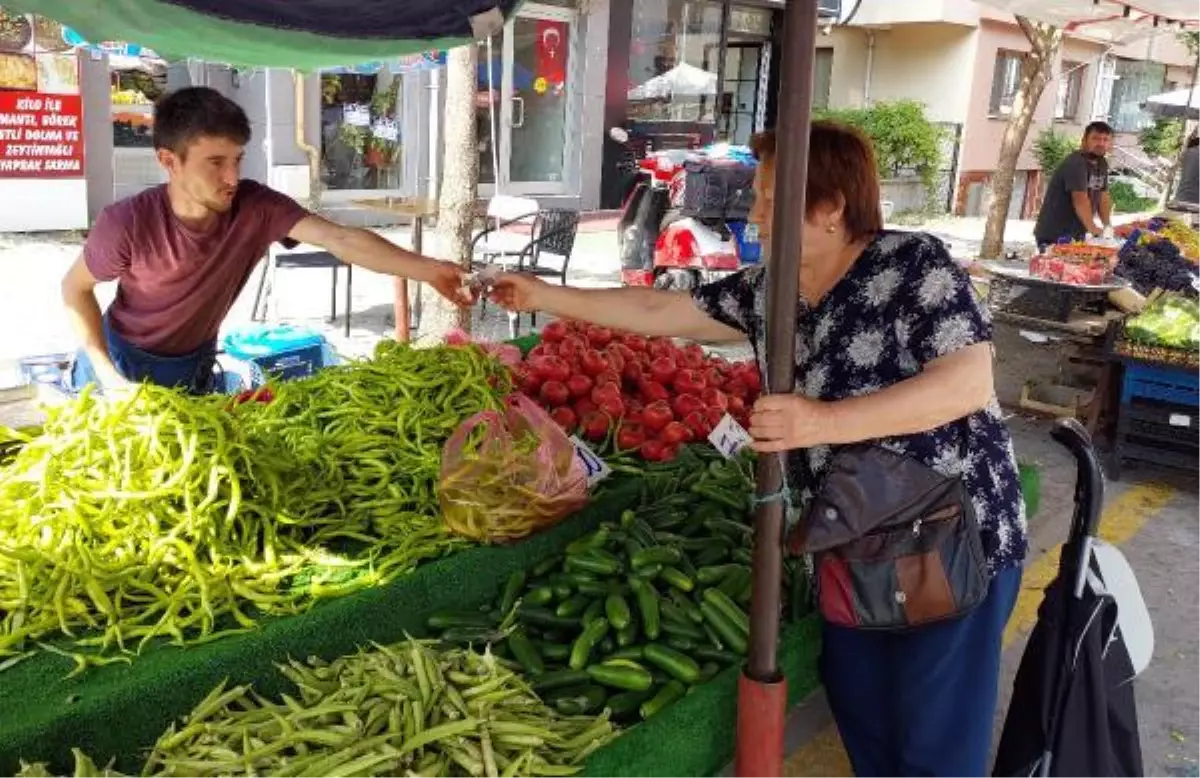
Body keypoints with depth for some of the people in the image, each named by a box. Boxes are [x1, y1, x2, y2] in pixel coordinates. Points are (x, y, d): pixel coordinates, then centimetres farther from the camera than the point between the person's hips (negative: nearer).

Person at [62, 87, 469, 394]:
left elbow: (340, 239, -38)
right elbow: (75, 288, -14)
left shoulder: (256, 208, -26)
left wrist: (426, 269, -51)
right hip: (122, 359, -2)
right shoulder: (127, 224, -30)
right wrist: (107, 374, -21)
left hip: (193, 365, 2)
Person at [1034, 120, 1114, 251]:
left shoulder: (1102, 164, 13)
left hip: (1077, 235, 9)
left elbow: (1103, 197, 16)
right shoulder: (1075, 163, -16)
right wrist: (1094, 230, -19)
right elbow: (1080, 200, -21)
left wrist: (1108, 226, 7)